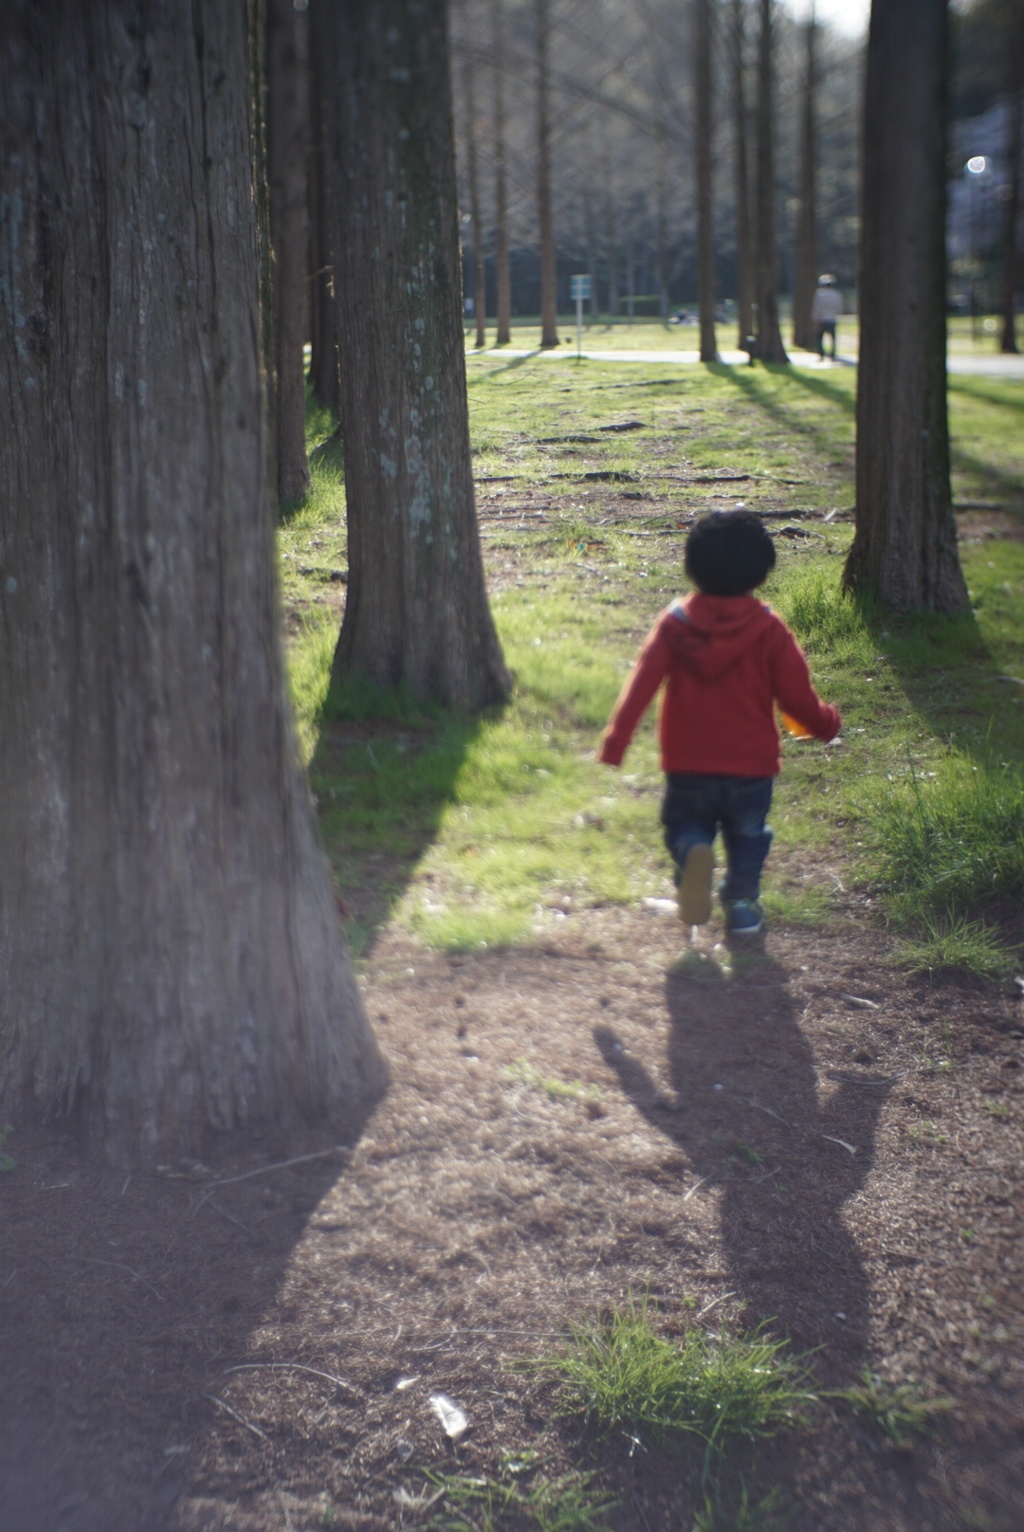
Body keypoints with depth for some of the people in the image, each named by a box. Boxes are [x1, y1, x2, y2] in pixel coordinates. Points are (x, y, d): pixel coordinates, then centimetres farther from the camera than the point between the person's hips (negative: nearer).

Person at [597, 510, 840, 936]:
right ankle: (742, 901, 10)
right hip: (750, 766, 0)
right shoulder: (769, 630, -7)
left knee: (684, 825, 18)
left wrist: (614, 742, -17)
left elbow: (641, 682, -14)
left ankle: (693, 853, -14)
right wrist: (826, 722, 16)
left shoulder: (675, 621, -5)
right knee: (747, 834, 23)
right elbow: (797, 697, -5)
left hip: (686, 764, 0)